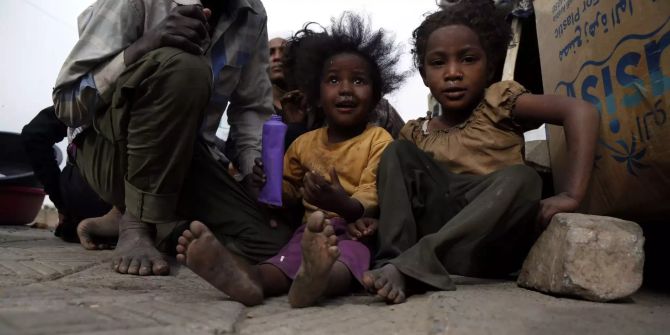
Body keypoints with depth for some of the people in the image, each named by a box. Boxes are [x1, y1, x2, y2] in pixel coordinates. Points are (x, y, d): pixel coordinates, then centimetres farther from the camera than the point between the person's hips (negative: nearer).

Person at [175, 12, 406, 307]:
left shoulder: (378, 140, 1)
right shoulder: (304, 143, 17)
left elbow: (373, 199, -10)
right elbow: (289, 193, 24)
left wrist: (341, 203, -32)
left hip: (358, 230, -3)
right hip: (315, 230, 4)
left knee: (353, 249, -37)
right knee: (292, 253, -29)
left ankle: (320, 277, -70)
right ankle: (251, 278, -60)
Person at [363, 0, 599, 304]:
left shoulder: (498, 101, -1)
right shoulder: (416, 134, 9)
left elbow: (580, 111, -14)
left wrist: (571, 195, -24)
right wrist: (369, 217, -13)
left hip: (490, 249, -2)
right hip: (437, 230, 2)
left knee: (520, 177, -29)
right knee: (398, 151, -8)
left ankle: (410, 266, -36)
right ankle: (393, 262, -26)